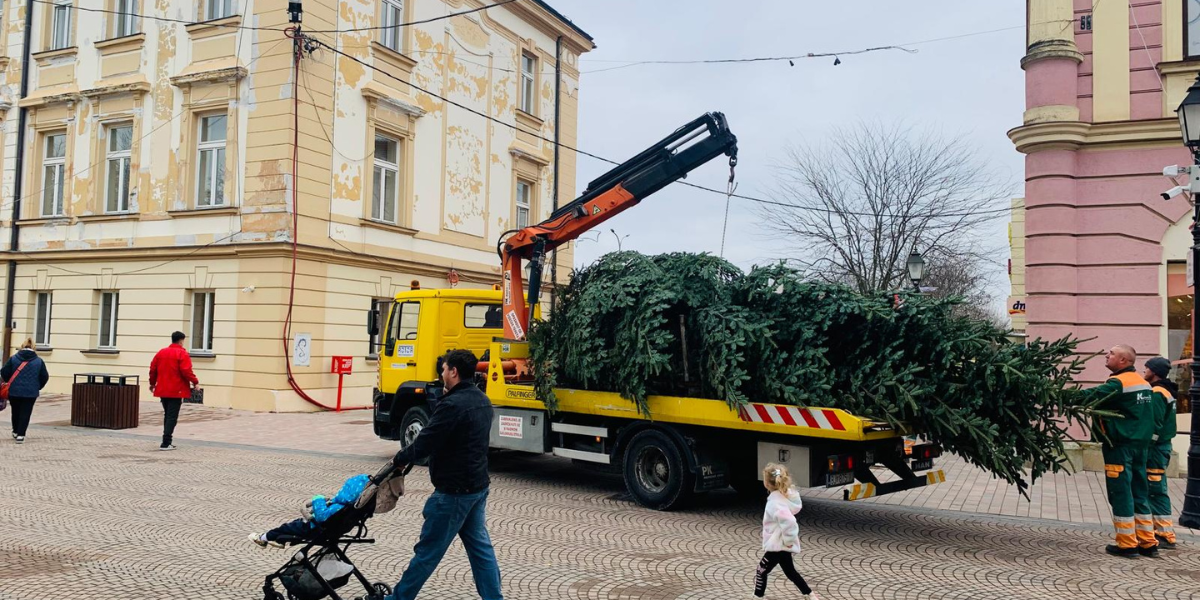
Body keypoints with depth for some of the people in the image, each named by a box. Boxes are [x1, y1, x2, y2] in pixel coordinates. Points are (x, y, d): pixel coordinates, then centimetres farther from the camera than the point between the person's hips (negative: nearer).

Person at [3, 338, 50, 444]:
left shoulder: (13, 359, -3)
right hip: (31, 393, -1)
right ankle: (20, 435, -4)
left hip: (14, 391, 1)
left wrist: (9, 382, 17)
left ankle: (15, 432, 33)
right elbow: (45, 377, 1)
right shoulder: (39, 361, -1)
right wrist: (38, 387, 17)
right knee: (25, 413, 3)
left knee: (15, 412, 19)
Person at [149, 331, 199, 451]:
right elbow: (186, 371, -18)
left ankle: (167, 442, 20)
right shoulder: (182, 353, -9)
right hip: (176, 391, -6)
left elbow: (153, 369, 13)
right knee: (172, 417, -4)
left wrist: (152, 383, 25)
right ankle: (165, 443, -9)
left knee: (167, 415, 17)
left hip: (162, 390, 6)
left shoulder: (161, 352, 10)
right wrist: (195, 382, -9)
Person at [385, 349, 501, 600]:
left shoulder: (452, 405, -22)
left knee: (428, 550, 4)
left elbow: (424, 444, -20)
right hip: (478, 485, 9)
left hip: (454, 490, -9)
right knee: (479, 545, 13)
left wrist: (399, 460, -2)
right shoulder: (482, 401, 8)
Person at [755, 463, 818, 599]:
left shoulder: (775, 501, -28)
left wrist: (788, 540, -26)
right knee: (790, 571, 26)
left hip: (778, 545, -9)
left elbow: (788, 520, -41)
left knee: (760, 572, 8)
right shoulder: (787, 495, -1)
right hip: (782, 544, 9)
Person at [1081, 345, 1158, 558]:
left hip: (1120, 445, -9)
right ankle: (1147, 543, 18)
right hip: (1140, 444, 9)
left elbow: (1089, 396, -20)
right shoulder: (1144, 382, 13)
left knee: (1120, 493, -2)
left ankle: (1127, 544, 2)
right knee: (1139, 491, 13)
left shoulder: (1118, 383, -15)